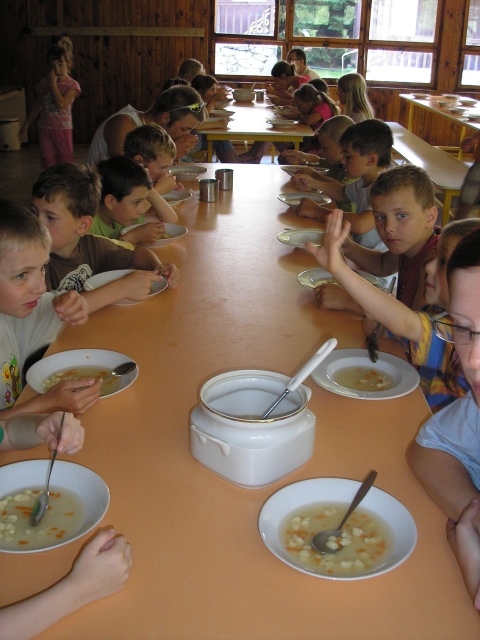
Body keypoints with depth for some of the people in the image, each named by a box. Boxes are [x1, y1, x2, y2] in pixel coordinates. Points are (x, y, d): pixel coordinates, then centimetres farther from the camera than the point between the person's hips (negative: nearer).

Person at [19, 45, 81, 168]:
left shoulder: (72, 84, -8)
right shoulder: (44, 83, 5)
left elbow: (61, 104, -23)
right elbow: (37, 105, 14)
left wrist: (53, 83, -17)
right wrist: (26, 124, 16)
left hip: (63, 129, -4)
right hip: (45, 128, 4)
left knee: (66, 161, 0)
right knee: (48, 162, 7)